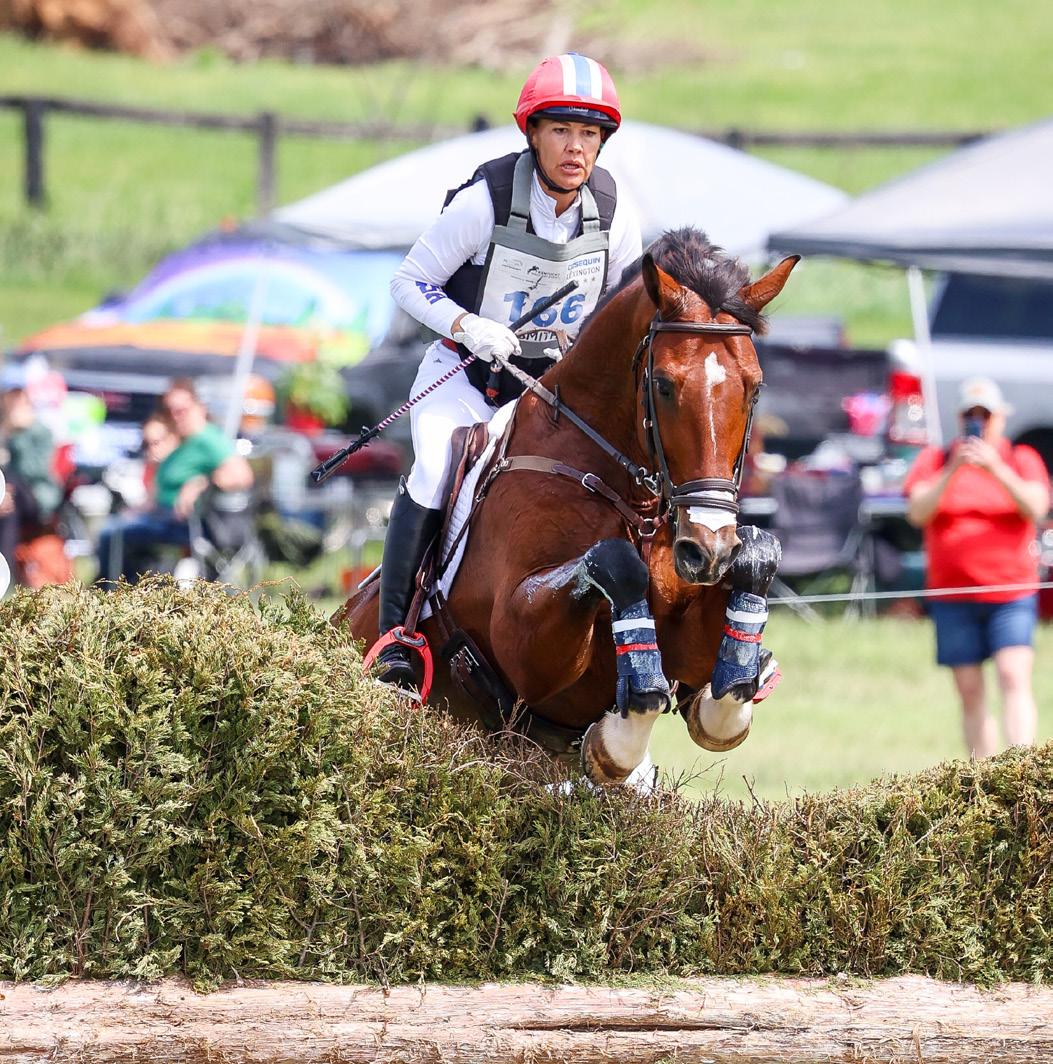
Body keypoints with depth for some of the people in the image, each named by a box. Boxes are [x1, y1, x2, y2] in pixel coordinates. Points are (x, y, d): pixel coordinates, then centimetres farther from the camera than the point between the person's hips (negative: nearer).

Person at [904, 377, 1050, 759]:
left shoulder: (1021, 460, 8)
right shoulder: (934, 461, 10)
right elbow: (917, 512, -5)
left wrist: (997, 469, -22)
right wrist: (952, 471, -18)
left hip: (1011, 592, -2)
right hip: (953, 595, 2)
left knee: (1014, 677, -17)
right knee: (970, 692, 2)